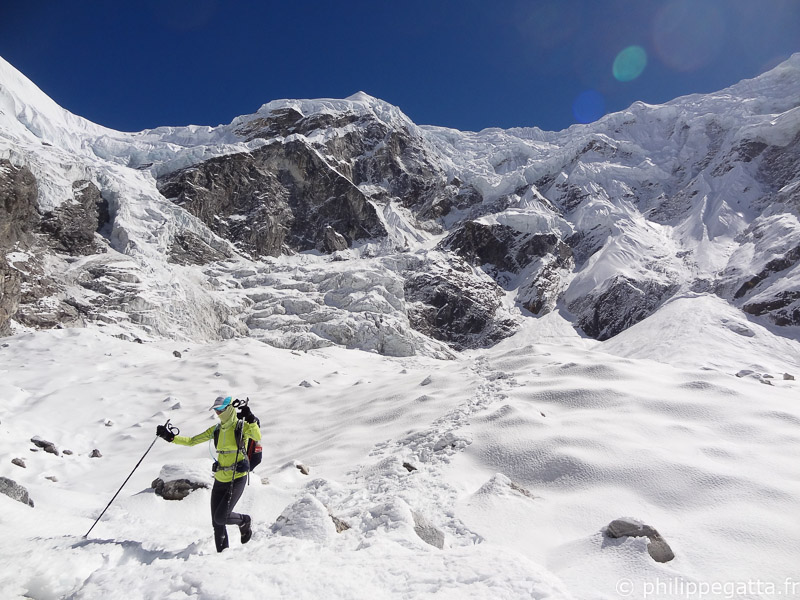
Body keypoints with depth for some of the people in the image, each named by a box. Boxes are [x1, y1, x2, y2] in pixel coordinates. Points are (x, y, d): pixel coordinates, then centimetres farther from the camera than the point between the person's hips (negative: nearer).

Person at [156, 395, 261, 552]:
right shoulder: (216, 430, 8)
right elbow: (192, 441, 12)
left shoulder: (241, 426, -10)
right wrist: (170, 437, 2)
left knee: (221, 518, -12)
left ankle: (244, 521, 18)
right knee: (216, 522, 8)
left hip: (237, 479, -6)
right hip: (220, 479, 6)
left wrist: (250, 420, -42)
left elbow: (257, 436, -29)